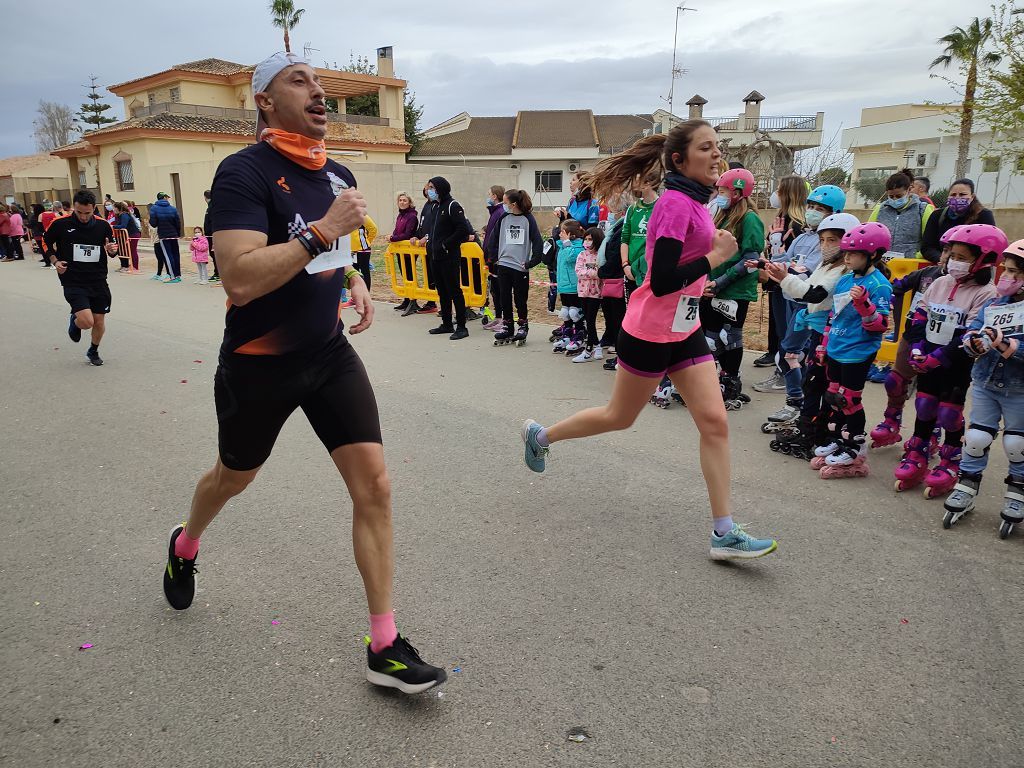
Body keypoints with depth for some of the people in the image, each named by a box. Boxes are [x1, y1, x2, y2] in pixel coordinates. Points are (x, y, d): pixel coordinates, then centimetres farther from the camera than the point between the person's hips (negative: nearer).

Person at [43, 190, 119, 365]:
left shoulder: (103, 225, -1)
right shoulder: (61, 224, -6)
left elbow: (112, 252, 11)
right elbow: (46, 242, 11)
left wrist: (112, 250, -12)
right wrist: (55, 261, -2)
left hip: (99, 281, 3)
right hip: (73, 282, -3)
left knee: (99, 322, 8)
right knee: (87, 321, -17)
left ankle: (93, 352, 35)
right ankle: (74, 320, 21)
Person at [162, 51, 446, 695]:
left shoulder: (340, 176, 5)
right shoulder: (245, 172, -17)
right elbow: (240, 281, -30)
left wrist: (354, 280, 4)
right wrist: (323, 230, -30)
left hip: (331, 353, 5)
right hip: (259, 365, -5)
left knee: (375, 485, -6)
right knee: (235, 477, 20)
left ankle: (385, 647, 5)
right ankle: (186, 546, 57)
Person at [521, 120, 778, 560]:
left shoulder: (694, 201, 8)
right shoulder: (675, 204, -20)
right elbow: (661, 283, -26)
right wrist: (715, 256, -21)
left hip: (684, 330, 8)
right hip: (650, 332, -8)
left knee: (714, 422, 0)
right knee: (619, 417, 10)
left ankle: (724, 533, 5)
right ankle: (540, 435, 35)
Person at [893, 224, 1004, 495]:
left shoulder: (985, 294, -13)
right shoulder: (939, 283, 5)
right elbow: (919, 318, 7)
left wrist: (937, 358, -23)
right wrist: (916, 350, -6)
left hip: (957, 364, -5)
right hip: (928, 361, 5)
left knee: (949, 413, 3)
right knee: (924, 408, 12)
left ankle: (950, 463, 19)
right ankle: (916, 457, 25)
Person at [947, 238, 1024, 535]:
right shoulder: (993, 304, 3)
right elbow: (971, 332, 0)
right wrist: (973, 341, -20)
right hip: (985, 384, 4)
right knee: (976, 438, 8)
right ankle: (965, 490, 21)